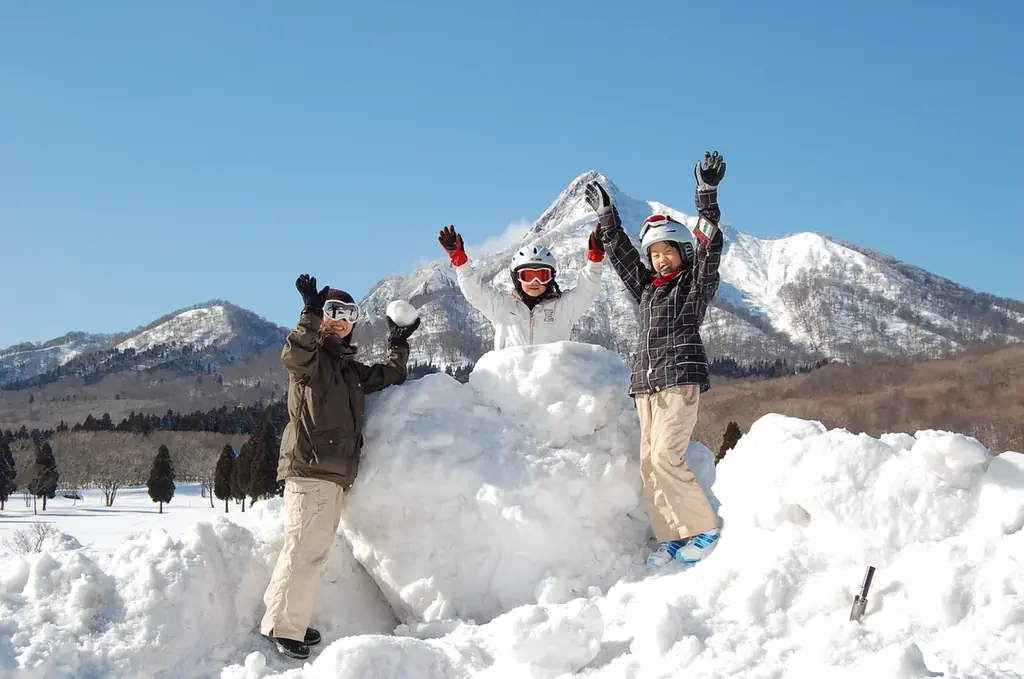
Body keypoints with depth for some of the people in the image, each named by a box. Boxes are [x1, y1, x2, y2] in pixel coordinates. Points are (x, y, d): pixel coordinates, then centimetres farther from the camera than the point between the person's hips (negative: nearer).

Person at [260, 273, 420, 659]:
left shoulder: (350, 368, 23)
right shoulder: (311, 356, -2)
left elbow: (386, 378, 33)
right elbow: (293, 356, -27)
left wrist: (398, 345, 26)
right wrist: (311, 315, -37)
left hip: (335, 472, 9)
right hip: (310, 468, -9)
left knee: (313, 550, 11)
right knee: (306, 548, -14)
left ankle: (285, 619, 19)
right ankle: (284, 627, -11)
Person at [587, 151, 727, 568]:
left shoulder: (695, 284, 5)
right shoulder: (648, 288, 21)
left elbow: (709, 247, -9)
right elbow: (621, 255, 32)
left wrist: (707, 195, -17)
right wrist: (607, 217, 37)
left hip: (680, 379, -7)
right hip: (646, 383, 7)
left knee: (667, 458, -18)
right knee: (649, 463, -1)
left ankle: (705, 530, -9)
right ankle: (672, 540, 1)